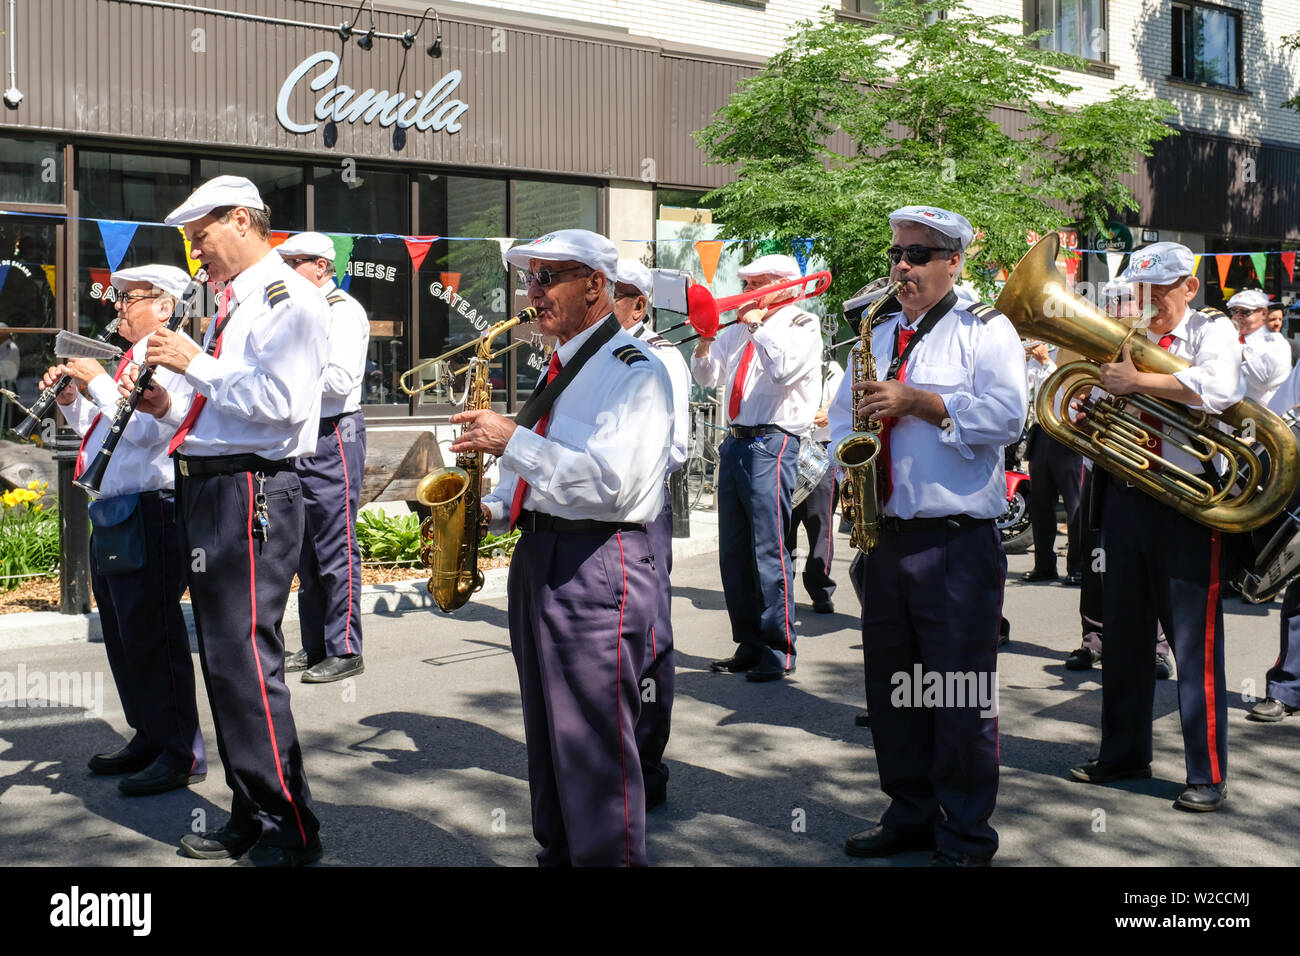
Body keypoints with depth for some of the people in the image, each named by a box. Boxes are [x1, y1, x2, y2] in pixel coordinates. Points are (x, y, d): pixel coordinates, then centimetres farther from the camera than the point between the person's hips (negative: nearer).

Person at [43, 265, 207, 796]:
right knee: (122, 634, 16)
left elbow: (147, 430, -24)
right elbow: (99, 428, 27)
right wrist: (70, 398, 11)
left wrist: (98, 382, -14)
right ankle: (149, 738, 29)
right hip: (113, 513, 11)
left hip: (148, 511, -11)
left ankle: (182, 754, 0)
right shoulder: (133, 361, 19)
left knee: (151, 633, -8)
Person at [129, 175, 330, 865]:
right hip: (205, 486, 10)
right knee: (222, 660, 14)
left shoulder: (287, 297, -9)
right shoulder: (229, 308, 21)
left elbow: (279, 403, -22)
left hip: (251, 490, -10)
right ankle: (250, 817, 25)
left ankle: (288, 831, 0)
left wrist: (194, 364, -14)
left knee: (245, 660, -11)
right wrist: (170, 411, 9)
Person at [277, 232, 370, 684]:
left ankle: (344, 651, -1)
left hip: (334, 436, -9)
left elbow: (342, 378, -20)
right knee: (307, 549, 12)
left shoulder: (342, 310, -7)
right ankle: (315, 646, 20)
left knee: (335, 549, -7)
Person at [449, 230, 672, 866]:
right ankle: (556, 853, 28)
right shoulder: (561, 370, 19)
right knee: (547, 741, 16)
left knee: (595, 748, -5)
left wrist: (512, 441, -19)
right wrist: (492, 509, 10)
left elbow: (607, 482, -22)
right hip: (538, 559, 9)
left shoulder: (634, 370, -10)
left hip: (598, 568, -9)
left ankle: (607, 856, 6)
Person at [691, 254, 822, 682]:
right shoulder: (740, 329, 19)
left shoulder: (802, 324, -1)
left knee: (769, 551, -10)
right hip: (735, 444, 8)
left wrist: (756, 324, -10)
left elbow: (784, 368, -20)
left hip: (771, 445, -7)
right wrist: (705, 340, 0)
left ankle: (778, 651, -2)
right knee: (733, 554, 9)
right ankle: (749, 646, 18)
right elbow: (707, 375, 17)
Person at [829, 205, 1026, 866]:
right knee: (890, 689, 13)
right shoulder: (879, 337, 19)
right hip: (885, 538, 6)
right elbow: (843, 416, 19)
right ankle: (911, 814, 27)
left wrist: (917, 401, -17)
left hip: (958, 542, -6)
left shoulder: (984, 330, 1)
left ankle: (965, 836, 12)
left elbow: (1006, 415, -14)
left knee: (961, 698, -1)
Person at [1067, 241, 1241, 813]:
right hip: (1125, 499, 6)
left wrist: (1137, 381, -19)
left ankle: (1207, 775, 5)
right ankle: (1124, 754, 26)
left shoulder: (1212, 331, 0)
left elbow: (1218, 389, -22)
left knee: (1194, 643, -3)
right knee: (1124, 636, 13)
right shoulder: (1127, 341, 15)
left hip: (1189, 502, -6)